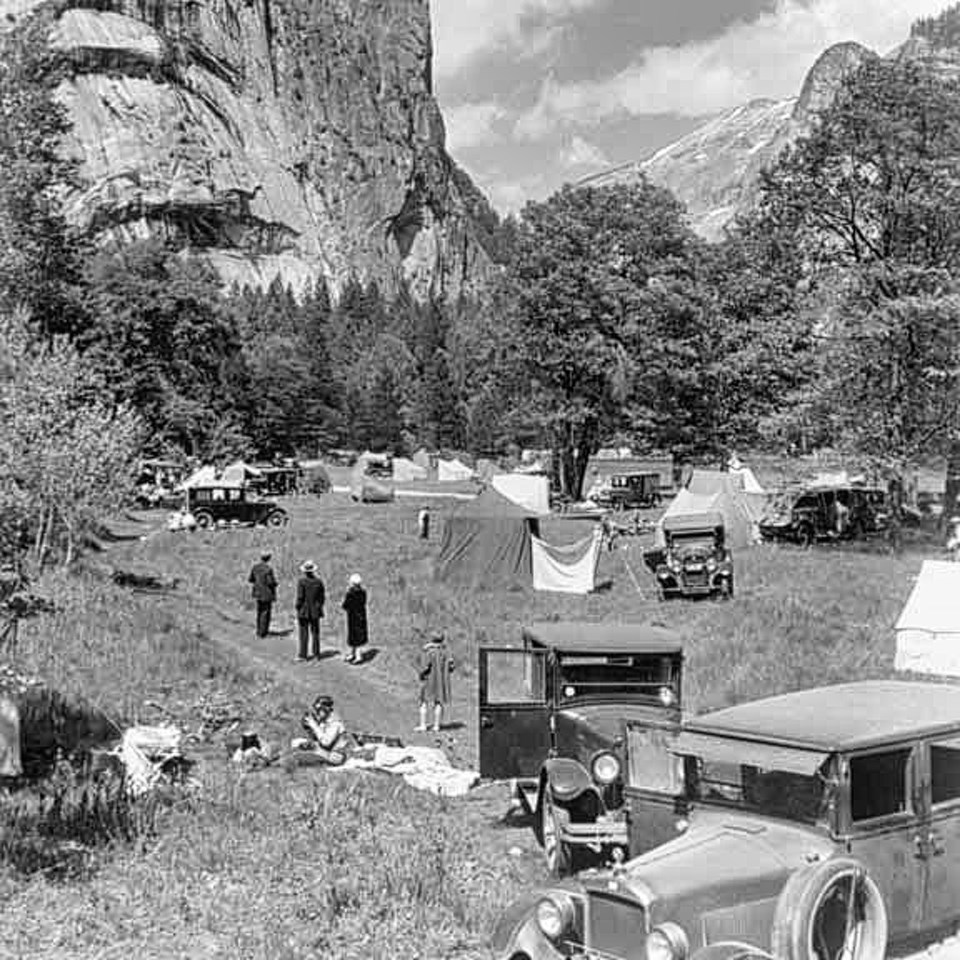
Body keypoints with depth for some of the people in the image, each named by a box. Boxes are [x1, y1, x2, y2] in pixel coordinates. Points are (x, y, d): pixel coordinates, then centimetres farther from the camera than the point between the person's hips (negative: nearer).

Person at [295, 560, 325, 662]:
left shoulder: (301, 581, -15)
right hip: (315, 611, 4)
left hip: (303, 611, -4)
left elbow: (300, 597, -15)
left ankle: (302, 655, 3)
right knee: (315, 632, 15)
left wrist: (298, 608, -3)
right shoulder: (319, 581, -3)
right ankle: (316, 653, 24)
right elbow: (322, 597, 2)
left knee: (304, 634, 2)